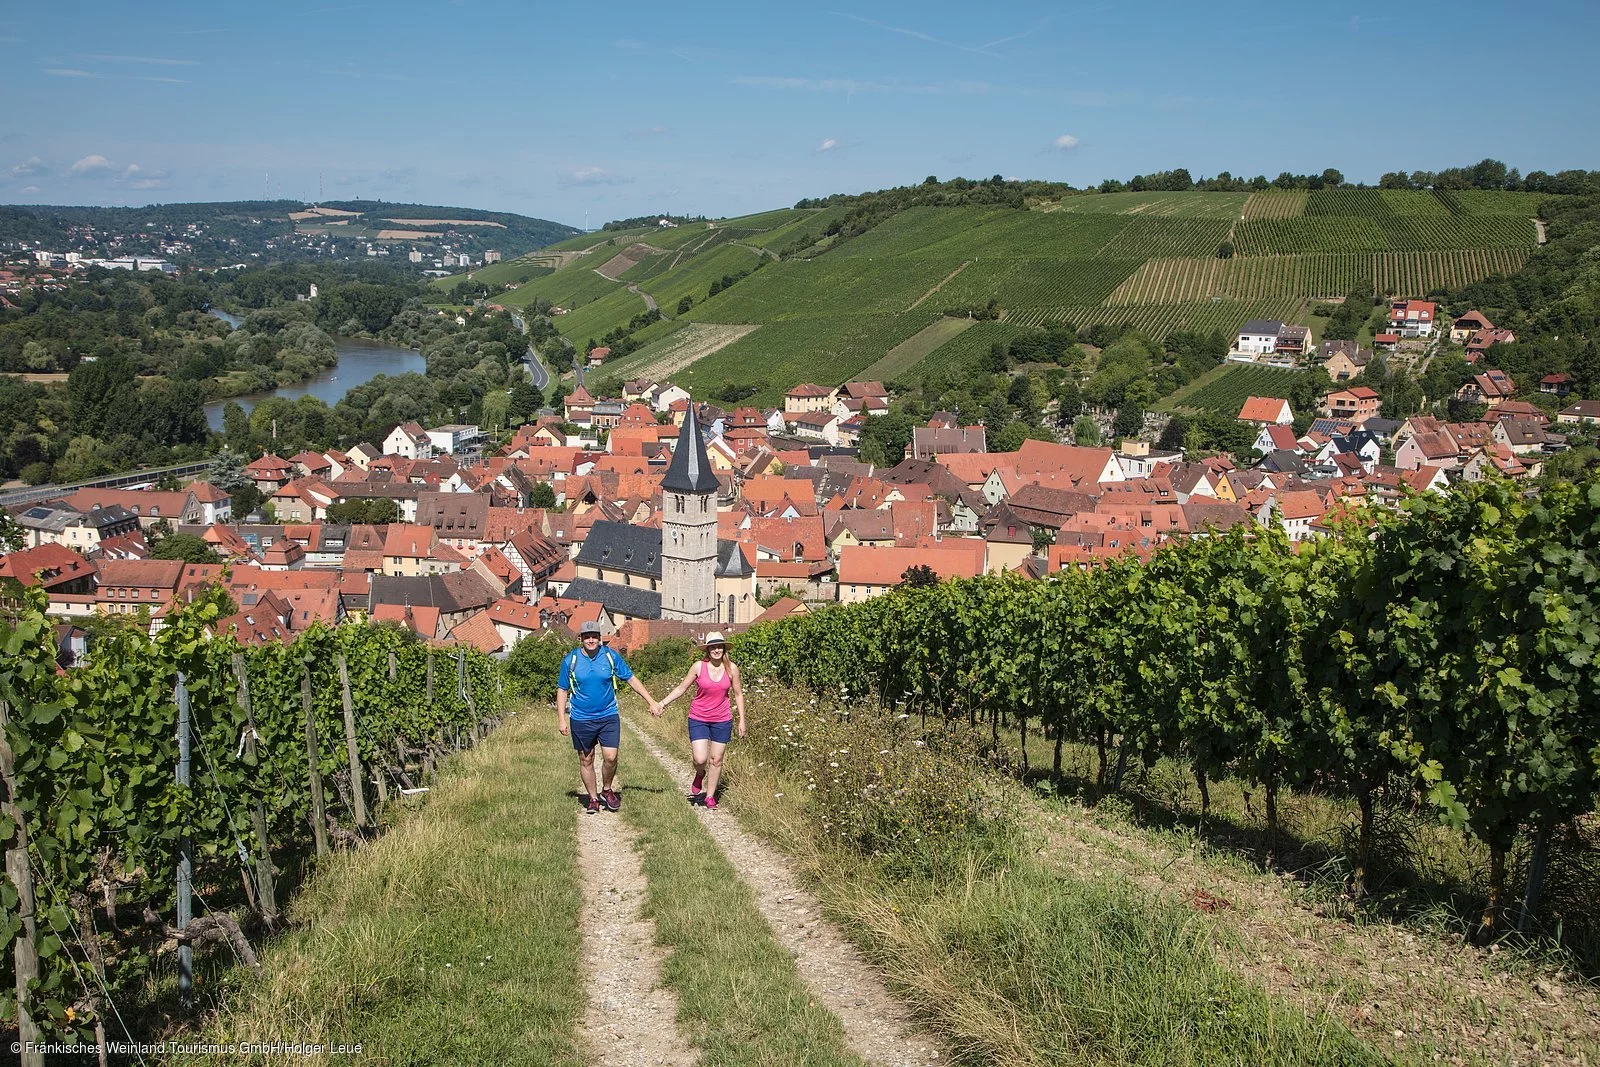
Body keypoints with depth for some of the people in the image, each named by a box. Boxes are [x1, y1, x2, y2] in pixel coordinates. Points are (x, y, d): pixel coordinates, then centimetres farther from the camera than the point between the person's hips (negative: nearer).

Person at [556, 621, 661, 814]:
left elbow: (631, 680, 5)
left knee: (610, 757, -9)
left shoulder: (611, 656, -2)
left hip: (608, 716, 0)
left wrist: (652, 702, 3)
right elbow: (562, 690, 3)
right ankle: (592, 798, 24)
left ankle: (607, 790, 17)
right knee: (586, 760, 8)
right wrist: (561, 719, -2)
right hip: (581, 719, 0)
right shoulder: (571, 660, -4)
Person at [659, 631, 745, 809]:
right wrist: (662, 703, -4)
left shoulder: (732, 668, -4)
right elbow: (681, 688, 2)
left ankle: (710, 796, 22)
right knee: (700, 759, -11)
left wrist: (742, 720, 4)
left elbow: (738, 695, 6)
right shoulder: (699, 667, -8)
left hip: (722, 721, 1)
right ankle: (699, 775, 26)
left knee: (716, 760, 6)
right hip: (698, 719, -1)